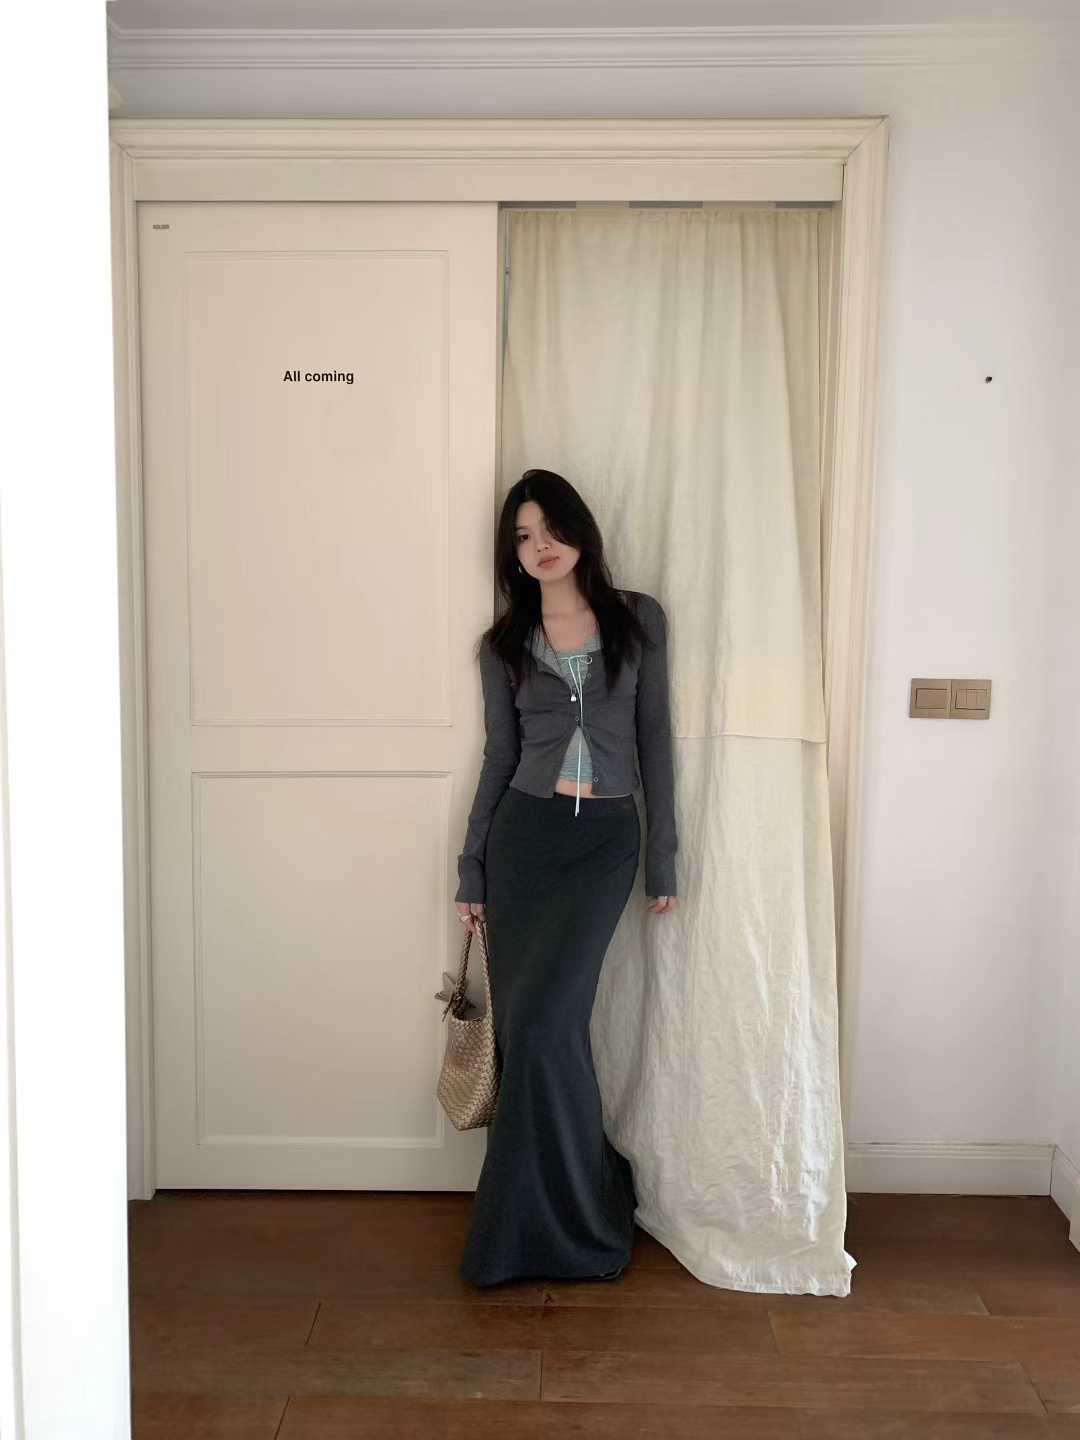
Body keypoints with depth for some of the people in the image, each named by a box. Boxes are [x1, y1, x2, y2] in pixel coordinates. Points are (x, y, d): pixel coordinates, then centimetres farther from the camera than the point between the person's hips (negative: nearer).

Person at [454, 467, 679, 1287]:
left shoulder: (638, 620, 3)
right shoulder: (504, 645, 7)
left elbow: (655, 739, 3)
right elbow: (500, 757, 10)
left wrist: (663, 857, 1)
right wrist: (472, 872, 8)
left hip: (606, 840, -2)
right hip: (523, 835, 3)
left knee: (543, 1019, -12)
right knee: (526, 1024, 3)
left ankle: (548, 1222, 9)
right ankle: (585, 1198, 24)